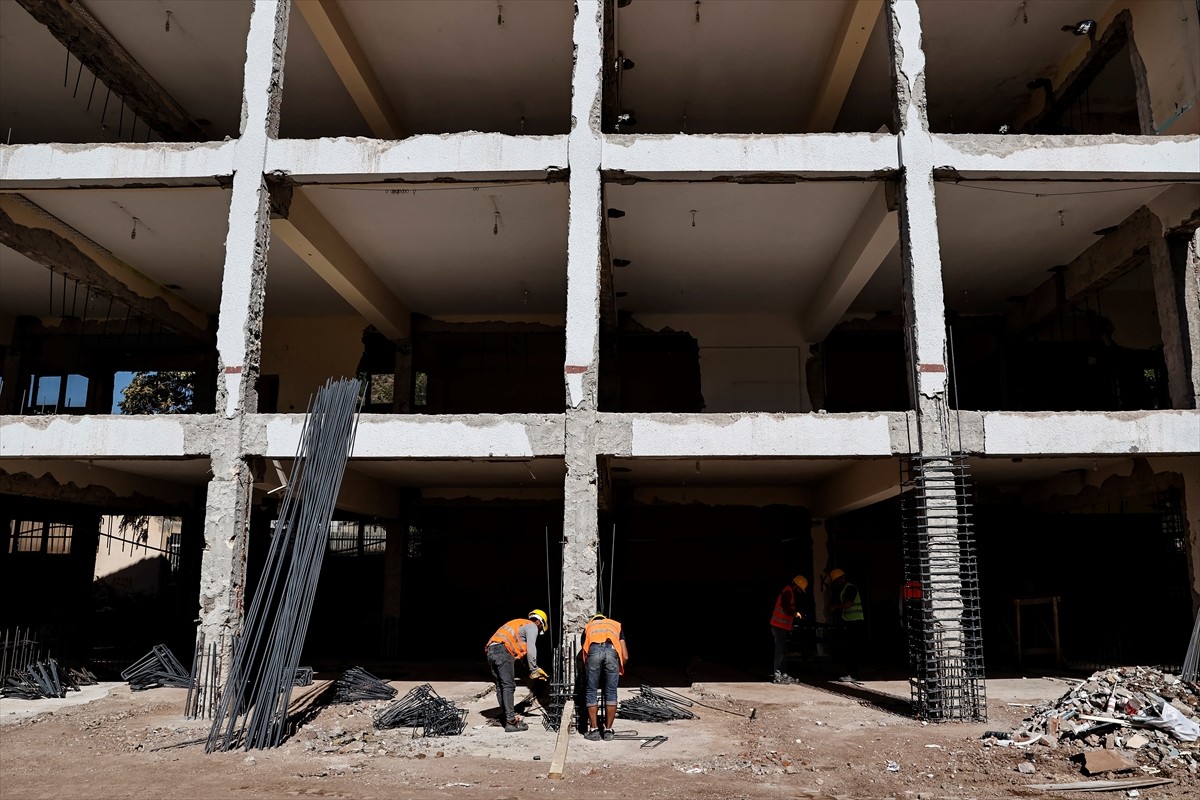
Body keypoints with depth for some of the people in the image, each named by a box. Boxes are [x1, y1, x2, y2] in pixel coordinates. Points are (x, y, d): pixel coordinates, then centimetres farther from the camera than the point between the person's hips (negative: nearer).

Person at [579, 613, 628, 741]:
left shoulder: (588, 627, 38)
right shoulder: (616, 625, 38)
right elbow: (625, 657, 26)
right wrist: (619, 670, 43)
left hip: (593, 650, 0)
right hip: (612, 649, 0)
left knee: (591, 692, 14)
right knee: (611, 692, 14)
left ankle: (594, 730, 18)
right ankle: (608, 731, 20)